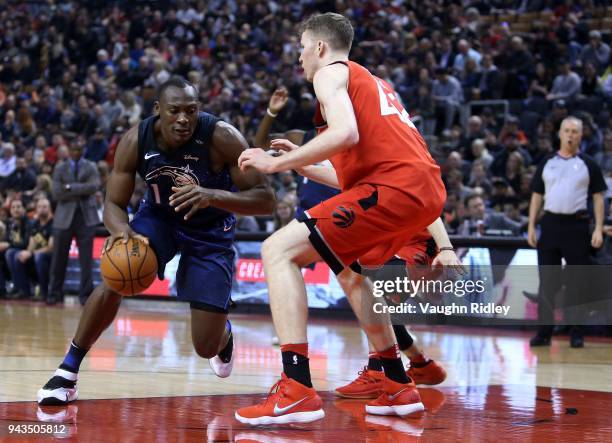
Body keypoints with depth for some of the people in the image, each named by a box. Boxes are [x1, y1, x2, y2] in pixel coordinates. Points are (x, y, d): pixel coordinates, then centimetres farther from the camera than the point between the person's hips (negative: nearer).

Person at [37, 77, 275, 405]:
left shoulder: (222, 137, -31)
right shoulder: (136, 141, -23)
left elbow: (265, 200, -29)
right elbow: (114, 203, -15)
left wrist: (212, 196, -47)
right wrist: (121, 230, -40)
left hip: (210, 229, -1)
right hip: (158, 216, 2)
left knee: (207, 347, -5)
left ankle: (223, 332, 36)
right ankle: (68, 372, -14)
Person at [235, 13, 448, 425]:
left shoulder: (331, 72, 6)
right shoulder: (375, 84, 33)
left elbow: (345, 133, -15)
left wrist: (277, 163, -7)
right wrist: (300, 163, 38)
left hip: (394, 187, -9)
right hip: (428, 191, 9)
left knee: (279, 251, -10)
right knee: (351, 270, 34)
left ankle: (298, 390, -23)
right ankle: (400, 387, 32)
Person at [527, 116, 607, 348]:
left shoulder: (588, 165, 5)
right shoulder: (547, 163, 10)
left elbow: (598, 198, 4)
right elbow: (537, 196, 12)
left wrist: (599, 228, -6)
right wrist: (531, 226, 4)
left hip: (577, 225, -2)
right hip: (550, 223, 2)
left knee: (577, 282, 0)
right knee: (547, 281, 3)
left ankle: (576, 333, 7)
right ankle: (544, 332, 7)